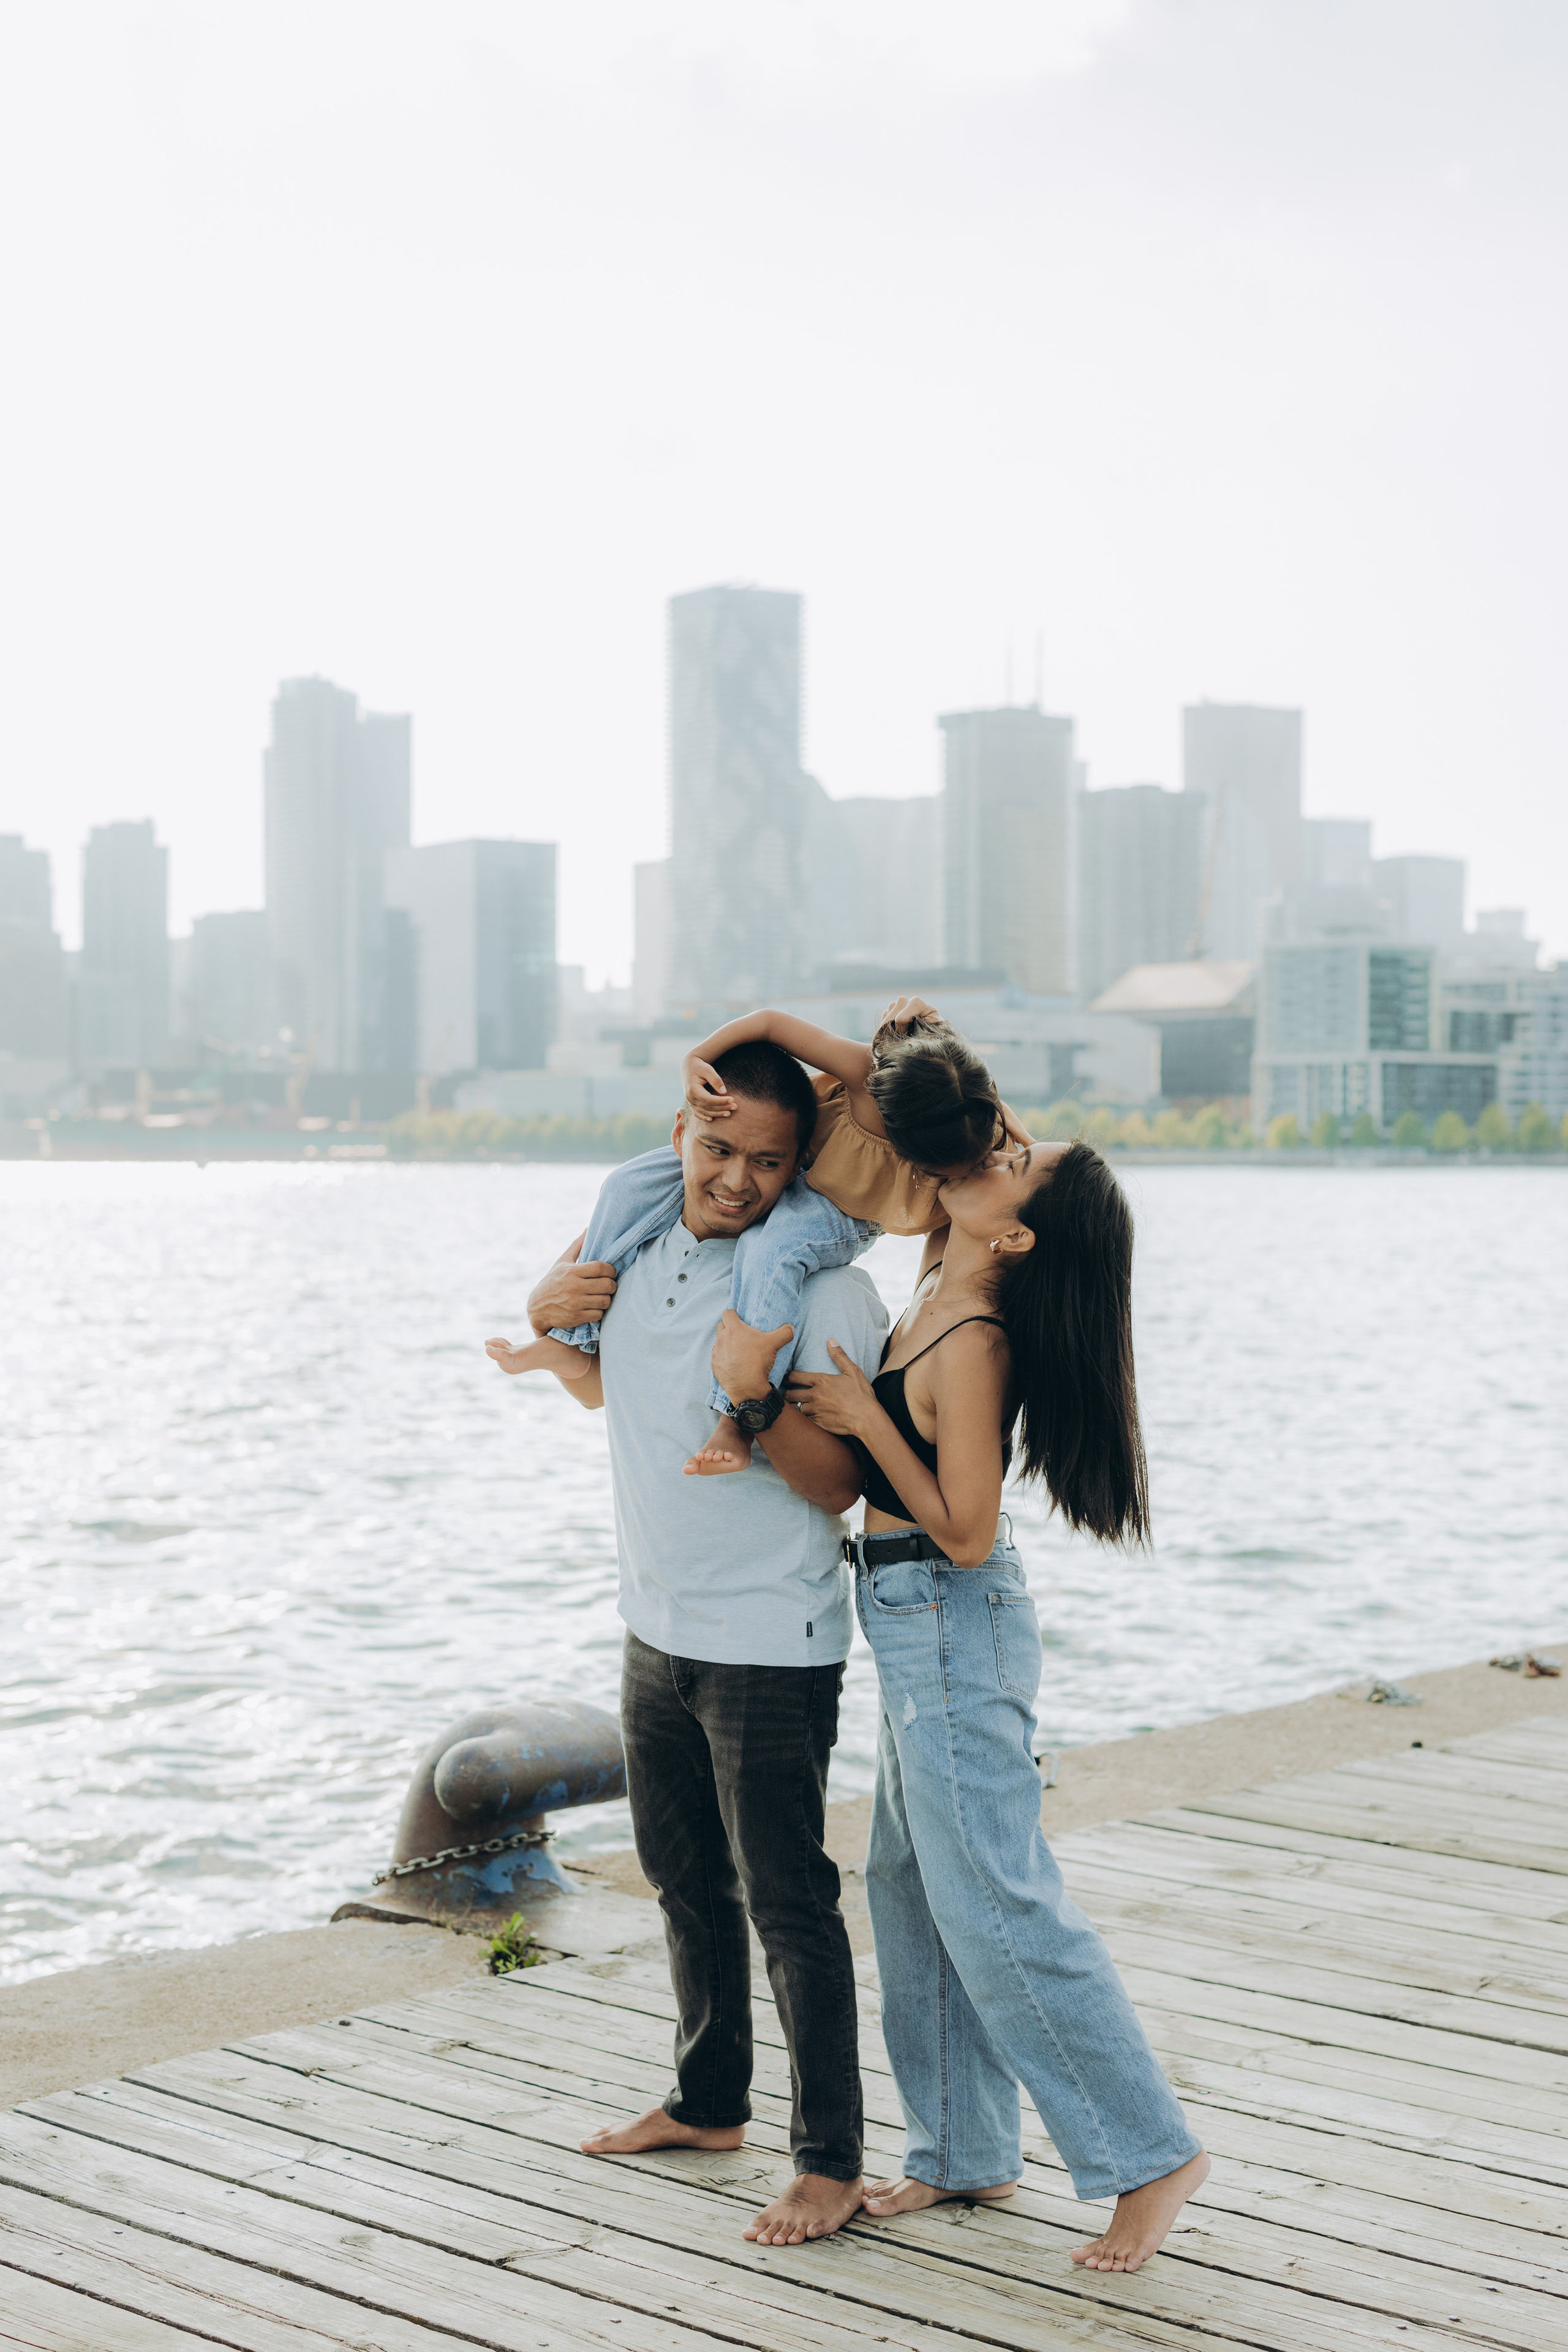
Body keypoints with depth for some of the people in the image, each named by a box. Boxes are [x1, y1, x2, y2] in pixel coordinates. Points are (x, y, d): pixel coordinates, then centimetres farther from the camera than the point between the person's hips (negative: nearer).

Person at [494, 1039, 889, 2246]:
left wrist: (757, 1397, -34)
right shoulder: (635, 1249, 3)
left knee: (787, 1905, -2)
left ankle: (832, 2161, 10)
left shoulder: (820, 1289, -18)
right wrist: (552, 1320, 1)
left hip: (772, 1647, -8)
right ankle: (710, 2101, 39)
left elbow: (839, 1486, -19)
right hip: (659, 1632, 8)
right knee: (686, 1881, 21)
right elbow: (604, 1388, 21)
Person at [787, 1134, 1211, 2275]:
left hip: (953, 1627, -9)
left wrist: (865, 1416, -20)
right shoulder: (940, 1289, 1)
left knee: (996, 1907, -4)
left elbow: (964, 1535, -21)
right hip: (928, 1630, 10)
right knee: (913, 1887, 16)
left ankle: (1151, 2151, 5)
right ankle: (967, 2150, 27)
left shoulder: (973, 1346, -23)